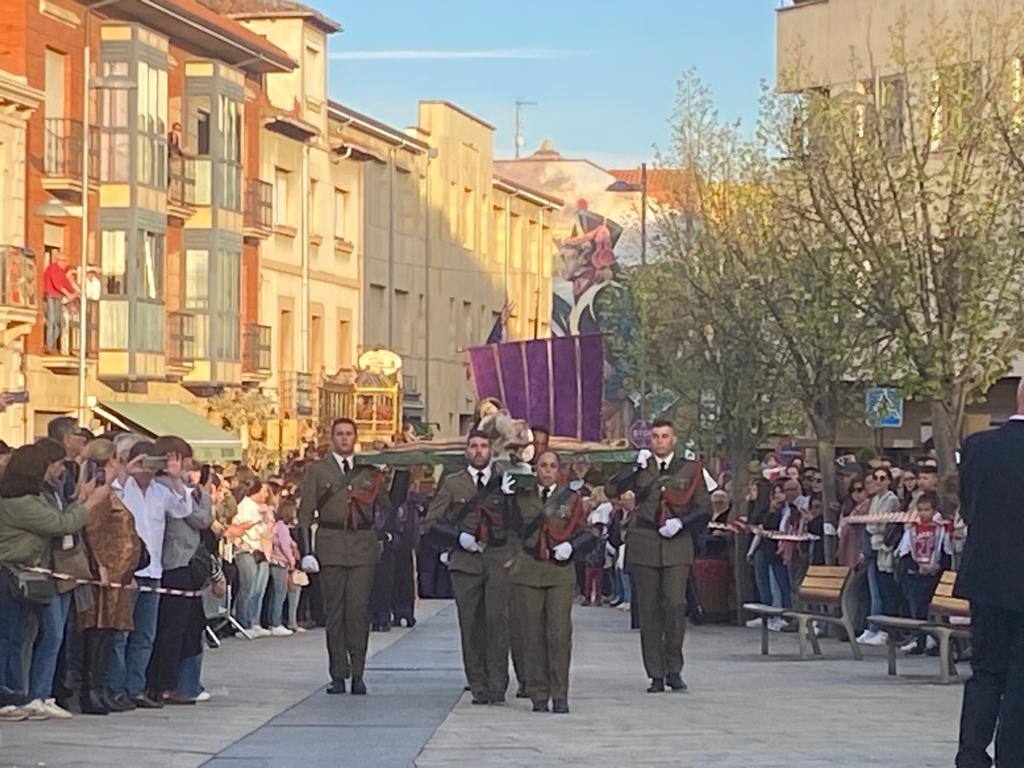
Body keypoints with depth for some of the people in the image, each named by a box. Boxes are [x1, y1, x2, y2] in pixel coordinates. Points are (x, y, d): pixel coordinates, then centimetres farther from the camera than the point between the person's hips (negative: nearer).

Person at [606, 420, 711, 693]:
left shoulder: (690, 469, 10)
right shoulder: (640, 468, 10)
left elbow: (704, 508, 9)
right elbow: (611, 489, -2)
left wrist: (681, 522, -7)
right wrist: (634, 467, -11)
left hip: (677, 545, -1)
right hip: (644, 545, 1)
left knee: (675, 604, -13)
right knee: (649, 609, 1)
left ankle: (674, 669, 0)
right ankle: (656, 674, 7)